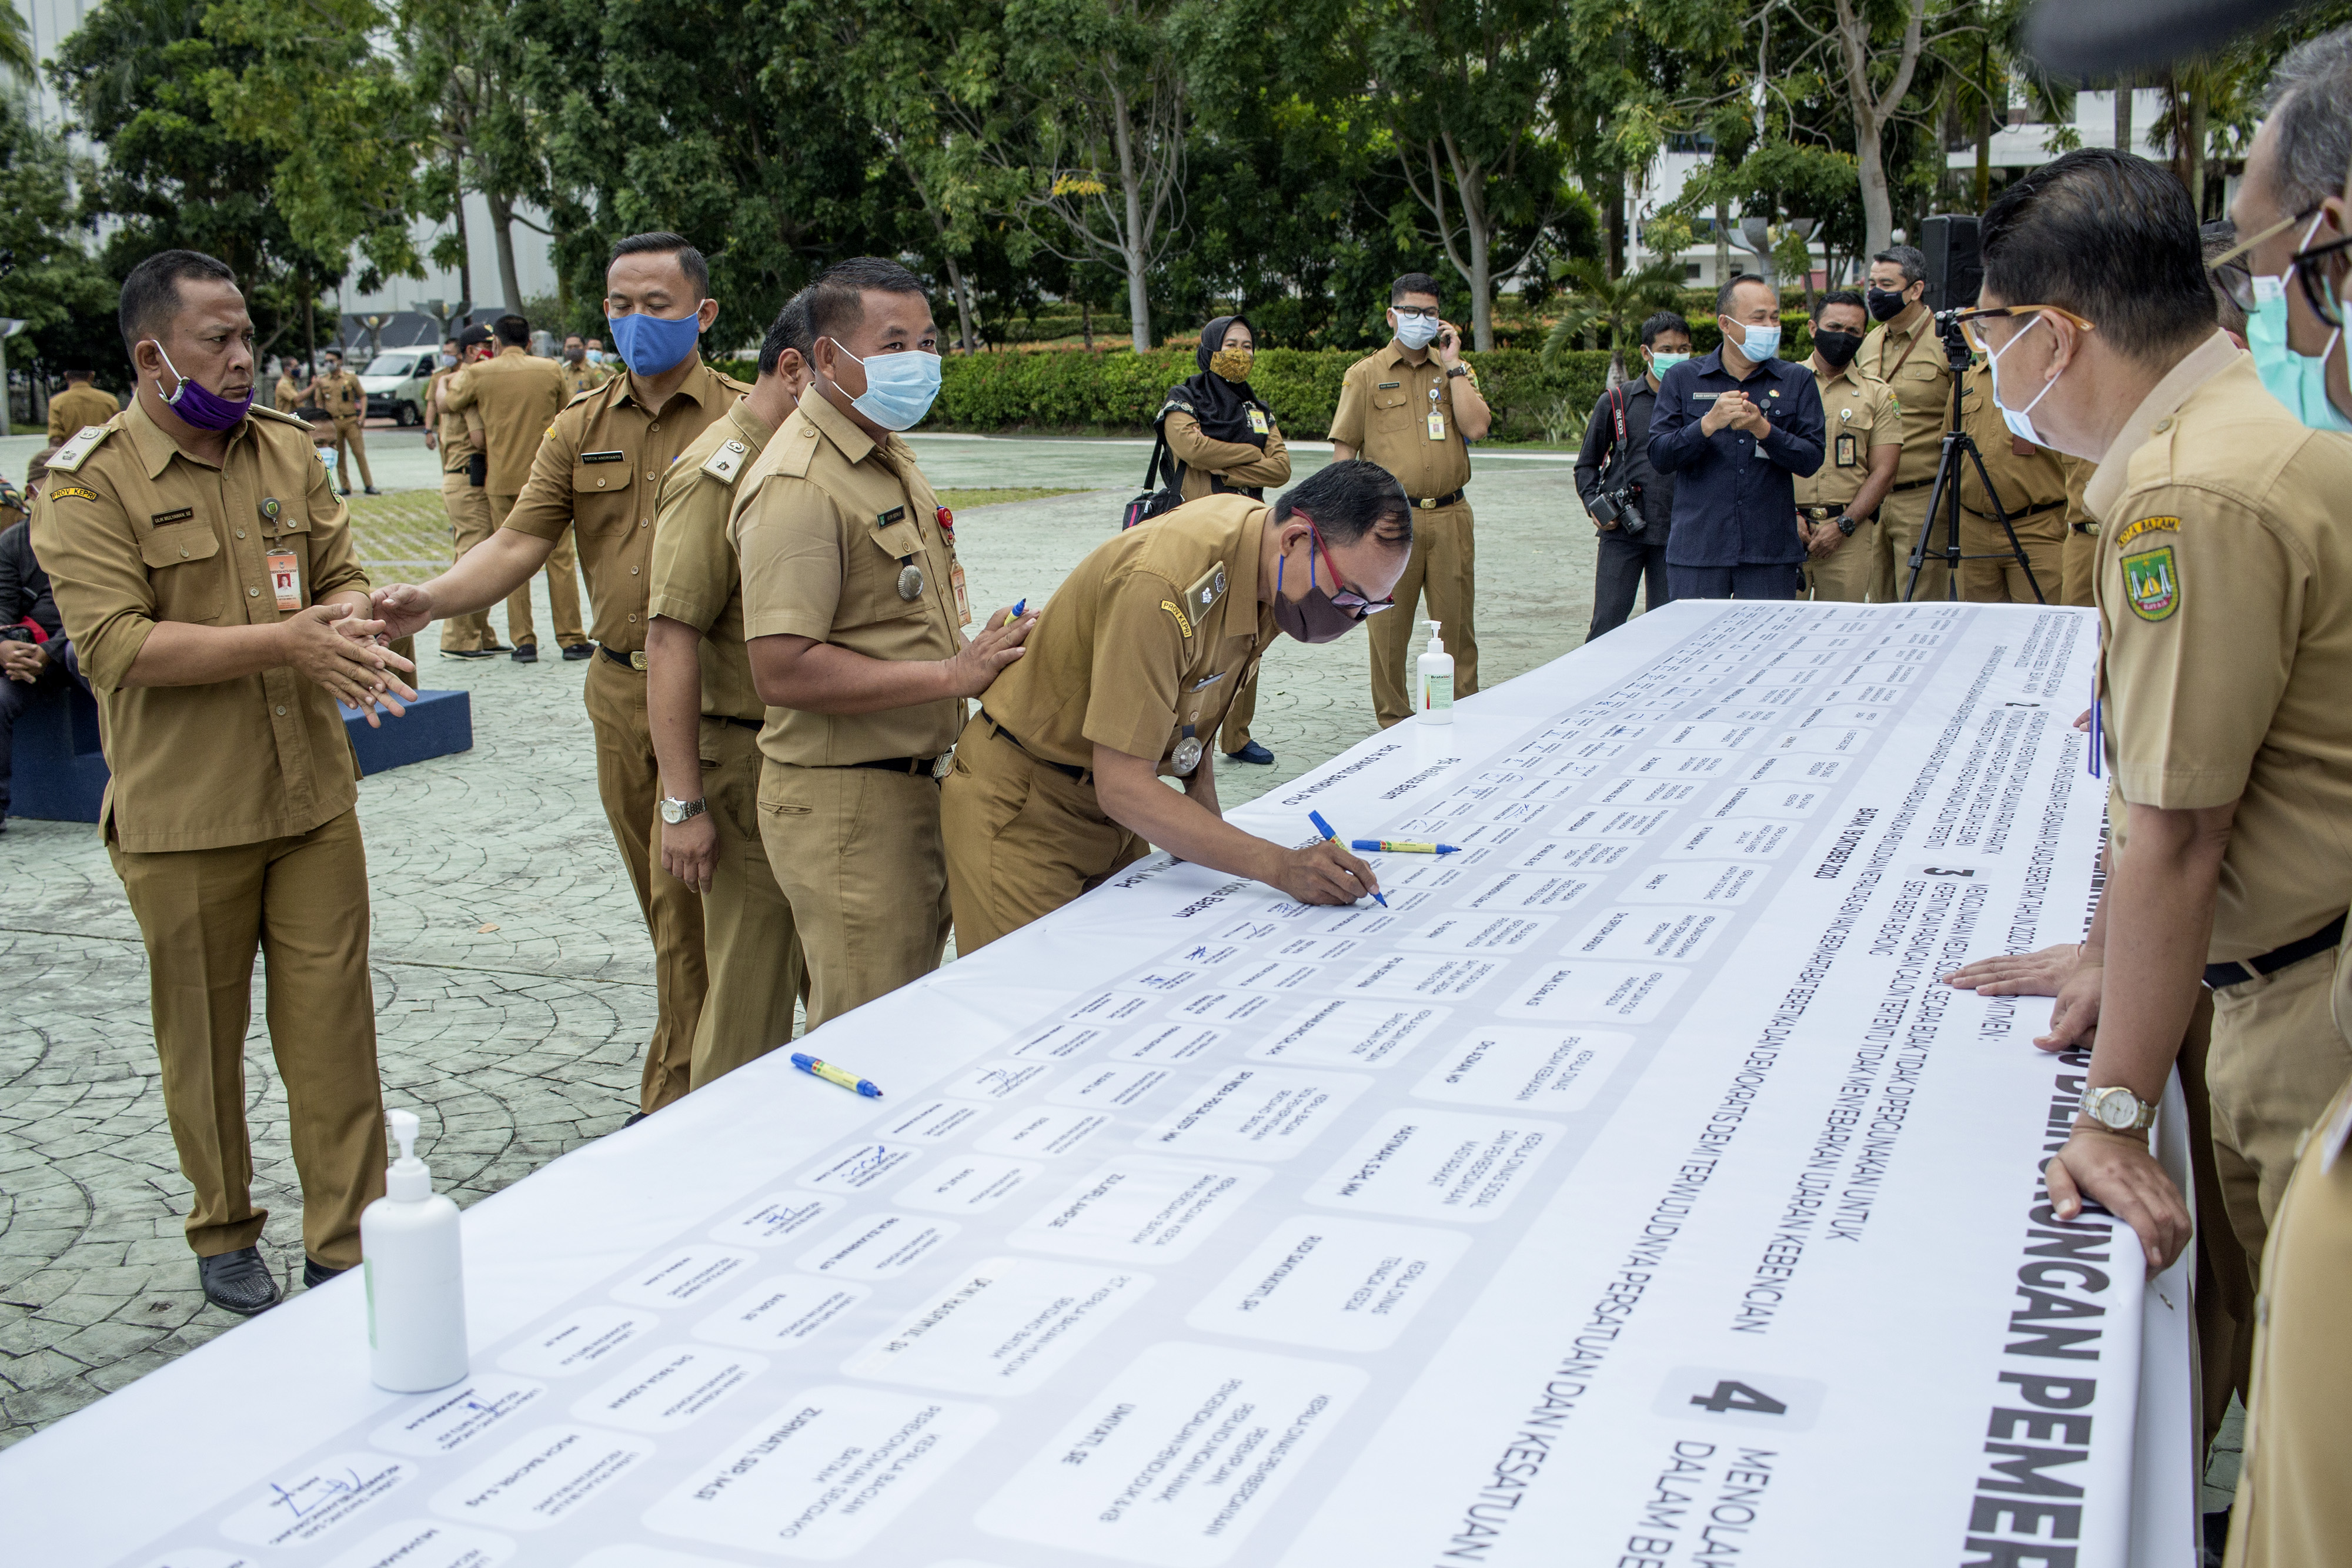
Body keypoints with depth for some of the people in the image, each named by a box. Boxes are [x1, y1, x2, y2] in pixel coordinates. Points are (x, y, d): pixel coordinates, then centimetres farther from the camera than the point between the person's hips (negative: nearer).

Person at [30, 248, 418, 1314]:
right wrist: (283, 641, -26)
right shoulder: (89, 480, -10)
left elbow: (342, 576, 10)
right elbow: (115, 644, -19)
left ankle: (347, 1251, 16)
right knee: (204, 1037, 12)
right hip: (181, 817, -4)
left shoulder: (288, 449, 7)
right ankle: (223, 1236, 31)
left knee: (333, 1027, 5)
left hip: (312, 795, 4)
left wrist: (347, 632, -14)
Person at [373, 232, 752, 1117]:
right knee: (661, 897, 16)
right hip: (619, 690, 6)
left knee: (686, 899, -2)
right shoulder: (582, 427, 9)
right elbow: (521, 544, 3)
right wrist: (431, 600, -15)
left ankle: (674, 1102, 10)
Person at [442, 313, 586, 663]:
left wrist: (449, 383, 32)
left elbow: (447, 402, 13)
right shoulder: (550, 370, -1)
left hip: (503, 480, 0)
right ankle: (572, 639, 6)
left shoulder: (479, 374, -3)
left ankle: (523, 642, 6)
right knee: (560, 558, 5)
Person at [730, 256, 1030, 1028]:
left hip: (916, 784, 10)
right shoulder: (798, 485, -20)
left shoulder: (889, 456, 13)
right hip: (845, 804, -10)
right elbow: (785, 672, -27)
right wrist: (953, 675, -24)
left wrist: (977, 642, 10)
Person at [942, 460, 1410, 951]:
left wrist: (1203, 796, -3)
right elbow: (1121, 786, -31)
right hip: (1020, 813, -8)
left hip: (1112, 809, 8)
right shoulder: (1161, 587, -32)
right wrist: (1280, 866, -36)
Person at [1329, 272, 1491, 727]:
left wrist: (1451, 365, -3)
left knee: (1457, 623, 5)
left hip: (1450, 516, 2)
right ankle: (1394, 723, 14)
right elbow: (1344, 450, 2)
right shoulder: (1366, 374, 5)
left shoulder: (1455, 372, 12)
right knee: (1389, 626, 3)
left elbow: (1477, 428, -5)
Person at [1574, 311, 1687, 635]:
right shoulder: (1616, 401, 5)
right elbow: (1587, 464, 13)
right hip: (1622, 529, -1)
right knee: (1607, 622, -6)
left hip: (1676, 532, 1)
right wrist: (1593, 505, -3)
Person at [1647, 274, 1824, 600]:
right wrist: (1709, 424, -16)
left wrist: (1763, 429, -14)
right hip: (1697, 554, -1)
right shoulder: (1682, 380, 8)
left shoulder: (1797, 381, 10)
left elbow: (1812, 459, 1)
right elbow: (1659, 457, -2)